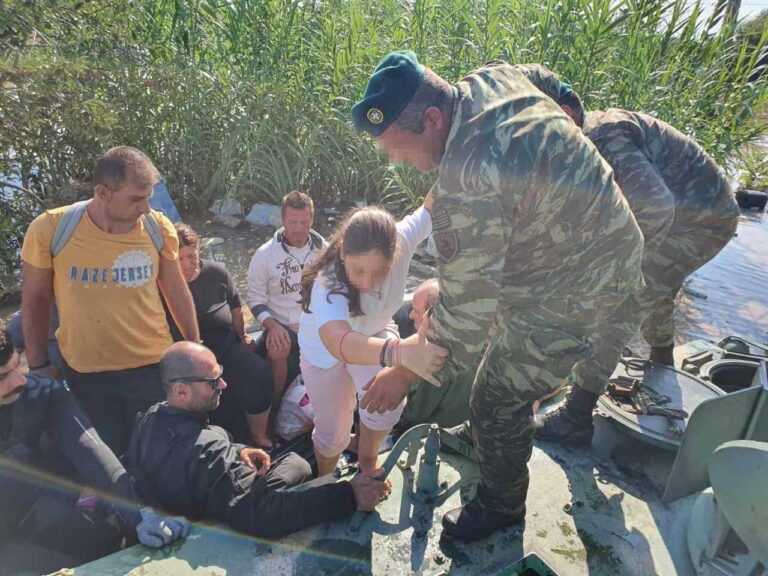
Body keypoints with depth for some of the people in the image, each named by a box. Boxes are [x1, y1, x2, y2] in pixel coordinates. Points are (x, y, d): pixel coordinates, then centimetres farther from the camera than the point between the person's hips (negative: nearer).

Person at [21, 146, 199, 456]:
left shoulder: (158, 228, -10)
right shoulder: (49, 229, -14)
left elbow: (176, 291, 3)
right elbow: (35, 299, 0)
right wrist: (38, 364, 5)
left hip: (153, 366, 1)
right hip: (85, 373, 0)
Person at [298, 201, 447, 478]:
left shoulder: (400, 243, -34)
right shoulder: (328, 284, -44)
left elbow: (431, 206, -23)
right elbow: (338, 341, -62)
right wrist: (400, 351, -78)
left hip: (374, 332, 3)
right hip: (325, 348, -2)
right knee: (333, 431, 3)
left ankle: (367, 458, 12)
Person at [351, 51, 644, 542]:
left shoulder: (470, 186, -37)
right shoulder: (490, 80, -8)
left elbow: (468, 309, -29)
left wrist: (405, 374, -15)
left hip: (572, 283, -10)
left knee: (499, 402, 3)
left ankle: (502, 504, 31)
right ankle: (485, 437, 55)